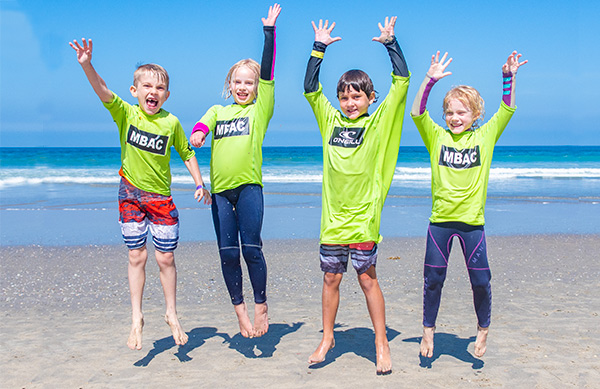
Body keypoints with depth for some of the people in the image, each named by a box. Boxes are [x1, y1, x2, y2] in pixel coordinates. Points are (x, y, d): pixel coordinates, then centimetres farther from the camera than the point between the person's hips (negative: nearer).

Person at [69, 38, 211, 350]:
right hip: (131, 194, 0)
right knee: (137, 257, 4)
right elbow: (103, 92, -25)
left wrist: (199, 184, 4)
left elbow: (186, 153, 8)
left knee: (166, 258, 5)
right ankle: (136, 318, 16)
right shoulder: (126, 113, -8)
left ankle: (171, 315, 23)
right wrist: (87, 65, -41)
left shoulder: (171, 123, -6)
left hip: (161, 197, 0)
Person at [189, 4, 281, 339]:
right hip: (221, 188, 3)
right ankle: (240, 308, 16)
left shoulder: (260, 110, 7)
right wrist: (199, 132, -27)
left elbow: (268, 72, -1)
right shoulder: (219, 111, 17)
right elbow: (205, 121, -2)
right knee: (227, 252, 3)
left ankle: (261, 305, 9)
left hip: (249, 186, -3)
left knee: (251, 248, -7)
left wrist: (269, 30, -6)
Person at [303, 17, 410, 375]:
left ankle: (381, 344, 12)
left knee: (367, 278, 2)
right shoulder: (331, 120, 10)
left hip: (363, 215, -3)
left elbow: (402, 81, -3)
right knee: (331, 278, 11)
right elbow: (311, 89, 12)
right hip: (333, 215, 4)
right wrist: (319, 48, 8)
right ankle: (328, 338, 25)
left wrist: (390, 43, -3)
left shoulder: (379, 122, 1)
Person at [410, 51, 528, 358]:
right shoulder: (437, 137, 2)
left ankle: (483, 331, 26)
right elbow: (417, 113, -10)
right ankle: (428, 332, 24)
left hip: (472, 220, 0)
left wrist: (508, 77, -14)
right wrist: (430, 80, -21)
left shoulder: (485, 136, 4)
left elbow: (507, 110, -2)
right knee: (433, 280, 7)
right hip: (440, 220, 0)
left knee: (480, 281, 3)